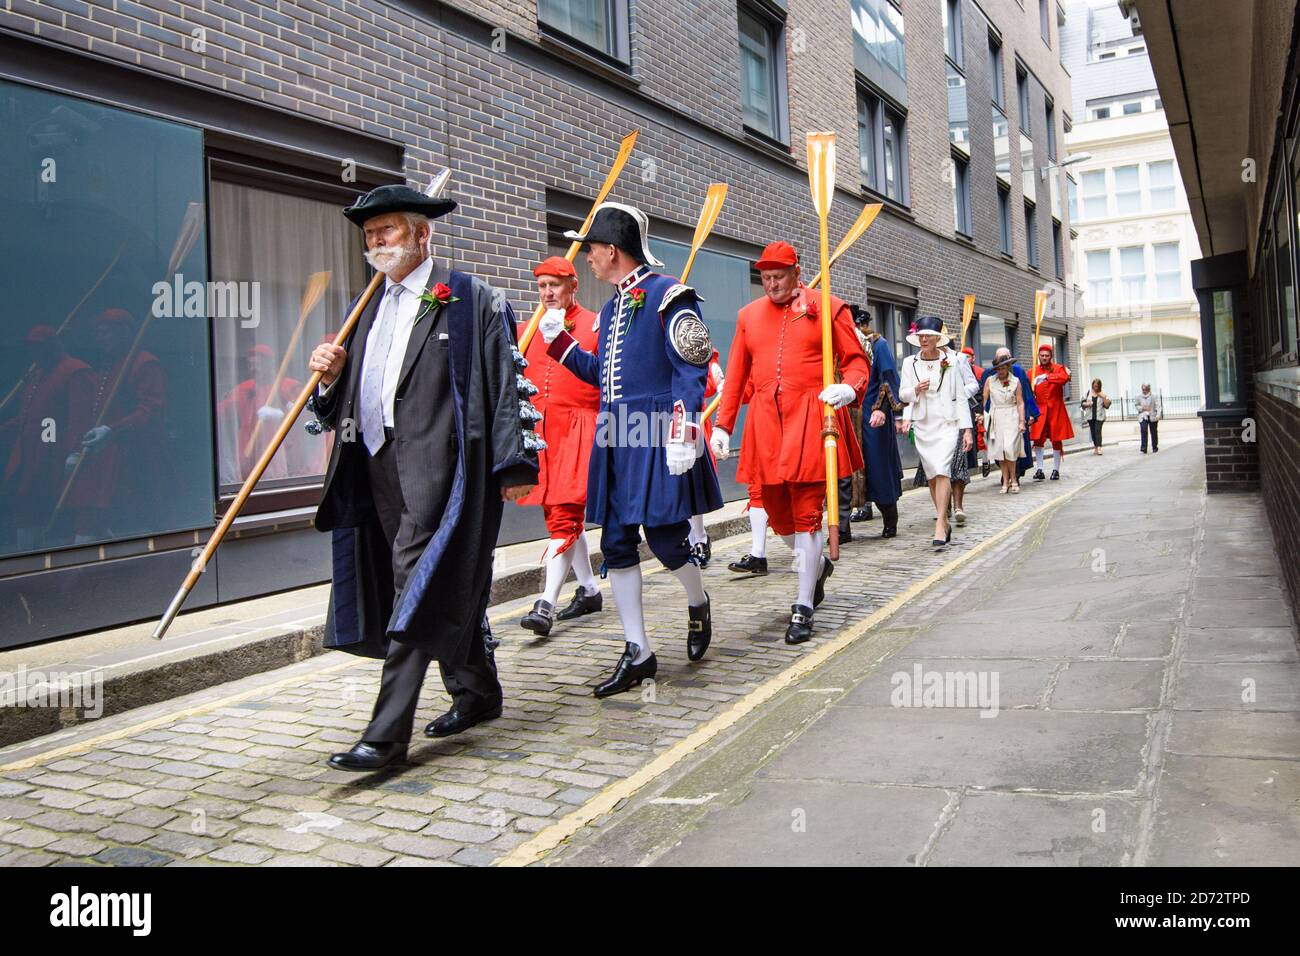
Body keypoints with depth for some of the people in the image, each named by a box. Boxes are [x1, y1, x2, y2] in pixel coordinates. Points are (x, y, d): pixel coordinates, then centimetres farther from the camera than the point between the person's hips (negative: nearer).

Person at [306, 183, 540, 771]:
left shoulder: (469, 298, 0)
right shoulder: (368, 309, 20)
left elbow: (507, 382, -6)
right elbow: (346, 403, 21)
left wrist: (514, 461, -11)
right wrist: (331, 376, -2)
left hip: (438, 463, -7)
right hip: (379, 465, 7)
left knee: (420, 586, -9)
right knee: (445, 585, 14)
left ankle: (387, 735, -8)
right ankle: (477, 692, 29)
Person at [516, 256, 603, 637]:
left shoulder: (596, 326, 0)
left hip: (579, 430, -6)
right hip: (538, 431, 6)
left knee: (565, 515, -12)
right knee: (558, 516, 13)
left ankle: (547, 603, -15)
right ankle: (590, 590, 27)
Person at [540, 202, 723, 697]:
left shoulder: (668, 295, -7)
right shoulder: (611, 308, 18)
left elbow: (691, 369, -13)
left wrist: (684, 433, -21)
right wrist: (558, 340, 20)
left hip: (657, 438, -8)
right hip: (616, 437, 8)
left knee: (664, 536, -4)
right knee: (616, 543, 5)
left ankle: (698, 603, 30)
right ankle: (637, 653, 14)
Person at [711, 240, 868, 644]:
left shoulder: (827, 307, 4)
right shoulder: (749, 315, 14)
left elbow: (856, 360, 4)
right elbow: (736, 376, 14)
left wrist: (850, 387, -17)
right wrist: (722, 425, 8)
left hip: (811, 417, -4)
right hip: (765, 421, 4)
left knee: (806, 511, -5)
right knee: (775, 508, 9)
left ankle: (804, 607, 3)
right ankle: (816, 564, 39)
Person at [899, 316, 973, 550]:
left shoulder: (951, 362, 1)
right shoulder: (910, 363, 7)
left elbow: (961, 397, 2)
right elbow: (902, 394, 11)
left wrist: (967, 429, -2)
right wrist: (916, 390, -12)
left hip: (947, 424, -3)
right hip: (922, 425, 3)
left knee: (942, 471, -17)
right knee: (931, 476, 7)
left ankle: (939, 527, -20)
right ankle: (945, 522, 22)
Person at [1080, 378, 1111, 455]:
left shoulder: (1102, 394, 2)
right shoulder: (1088, 392, 8)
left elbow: (1107, 405, -2)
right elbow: (1082, 403, 10)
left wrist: (1104, 397, -14)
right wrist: (1086, 404, -11)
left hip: (1099, 416, -3)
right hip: (1090, 416, 3)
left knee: (1098, 431, -14)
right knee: (1093, 432, 8)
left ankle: (1099, 448, -22)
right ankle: (1095, 446, 20)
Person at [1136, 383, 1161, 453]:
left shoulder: (1153, 397, -2)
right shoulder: (1139, 397, 5)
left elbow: (1157, 406, -6)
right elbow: (1137, 406, 13)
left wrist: (1158, 415, -19)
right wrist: (1142, 408, -9)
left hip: (1152, 417, -1)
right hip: (1143, 417, 1)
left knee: (1153, 432, 7)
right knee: (1143, 431, -15)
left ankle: (1155, 448, 21)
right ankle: (1144, 449, -16)